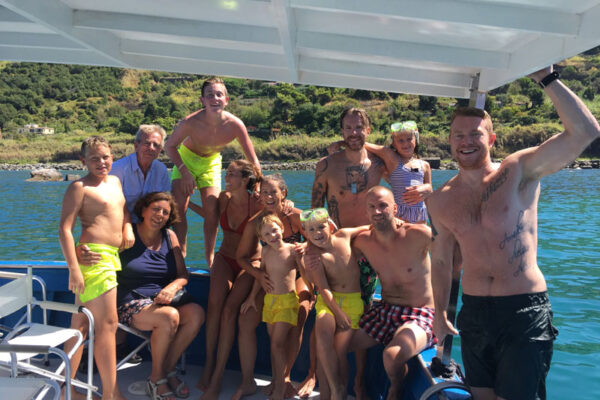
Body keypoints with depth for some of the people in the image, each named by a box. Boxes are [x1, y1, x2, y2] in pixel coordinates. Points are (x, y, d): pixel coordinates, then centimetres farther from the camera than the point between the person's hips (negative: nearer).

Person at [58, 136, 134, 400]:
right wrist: (73, 268, -20)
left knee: (81, 323, 14)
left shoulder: (115, 181, 17)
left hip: (112, 255, 8)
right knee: (107, 324, -6)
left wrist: (128, 226, 10)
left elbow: (123, 209, 32)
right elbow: (65, 229, -13)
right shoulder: (79, 187, -7)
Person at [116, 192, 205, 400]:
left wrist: (173, 287, -14)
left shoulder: (169, 236, 9)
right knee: (169, 317, -32)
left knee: (196, 313, -23)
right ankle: (156, 378, -8)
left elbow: (183, 274, 7)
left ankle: (168, 369, -4)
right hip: (132, 303, -5)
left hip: (164, 297, 5)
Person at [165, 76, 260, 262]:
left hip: (211, 162, 1)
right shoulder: (191, 122, -32)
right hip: (186, 157, -1)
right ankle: (180, 253, 7)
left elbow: (253, 161, -17)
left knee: (212, 209, -8)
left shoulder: (235, 125, -27)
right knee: (179, 207, -10)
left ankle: (209, 256, 11)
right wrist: (184, 171, -24)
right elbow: (170, 146, -14)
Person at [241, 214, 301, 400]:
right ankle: (275, 380, 25)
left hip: (287, 301, -5)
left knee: (278, 342, -8)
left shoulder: (293, 250, -10)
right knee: (274, 341, 12)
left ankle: (281, 383, 6)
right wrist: (252, 297, 15)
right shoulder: (265, 251, 4)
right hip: (269, 300, 5)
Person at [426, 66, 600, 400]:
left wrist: (547, 77, -20)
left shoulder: (519, 172, -8)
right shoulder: (441, 200, 3)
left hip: (525, 311, -4)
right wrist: (440, 314, 14)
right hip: (474, 313, 4)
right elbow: (442, 260, 13)